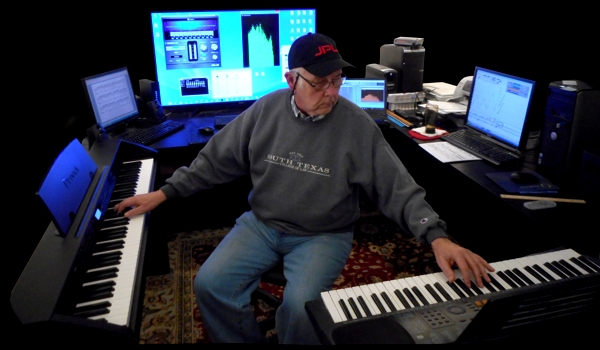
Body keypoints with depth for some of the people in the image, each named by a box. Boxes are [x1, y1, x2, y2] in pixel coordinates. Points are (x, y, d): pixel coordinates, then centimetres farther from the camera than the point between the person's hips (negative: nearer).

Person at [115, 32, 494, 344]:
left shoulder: (357, 125, -14)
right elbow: (217, 159, 3)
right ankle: (247, 339, 16)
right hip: (262, 223, 4)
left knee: (300, 307, -27)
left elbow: (398, 187, -13)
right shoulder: (265, 110, -6)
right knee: (209, 285, -12)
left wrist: (437, 236, -26)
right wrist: (163, 193, 1)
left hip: (323, 235, -3)